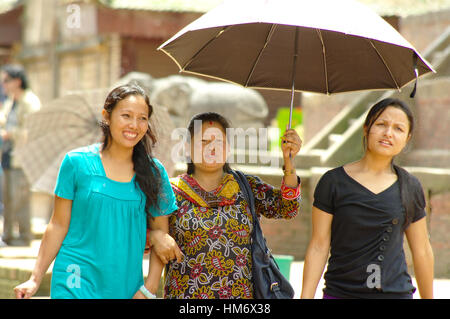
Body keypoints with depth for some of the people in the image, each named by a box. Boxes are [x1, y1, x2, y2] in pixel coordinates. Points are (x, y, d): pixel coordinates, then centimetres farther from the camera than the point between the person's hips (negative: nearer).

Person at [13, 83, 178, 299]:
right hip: (76, 285, -2)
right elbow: (58, 225, 2)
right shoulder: (77, 162, -2)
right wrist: (35, 279, -1)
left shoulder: (154, 172, 3)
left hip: (127, 285, 2)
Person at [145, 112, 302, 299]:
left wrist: (288, 162, -22)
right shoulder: (172, 191, 0)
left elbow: (286, 207, -9)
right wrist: (155, 236, -23)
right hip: (185, 294, -1)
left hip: (239, 293, 2)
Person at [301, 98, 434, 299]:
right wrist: (306, 296, -7)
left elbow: (422, 251, 13)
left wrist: (428, 297, 16)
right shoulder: (334, 182, -1)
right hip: (340, 292, -2)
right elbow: (318, 247, -1)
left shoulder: (410, 187, 6)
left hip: (397, 292, 2)